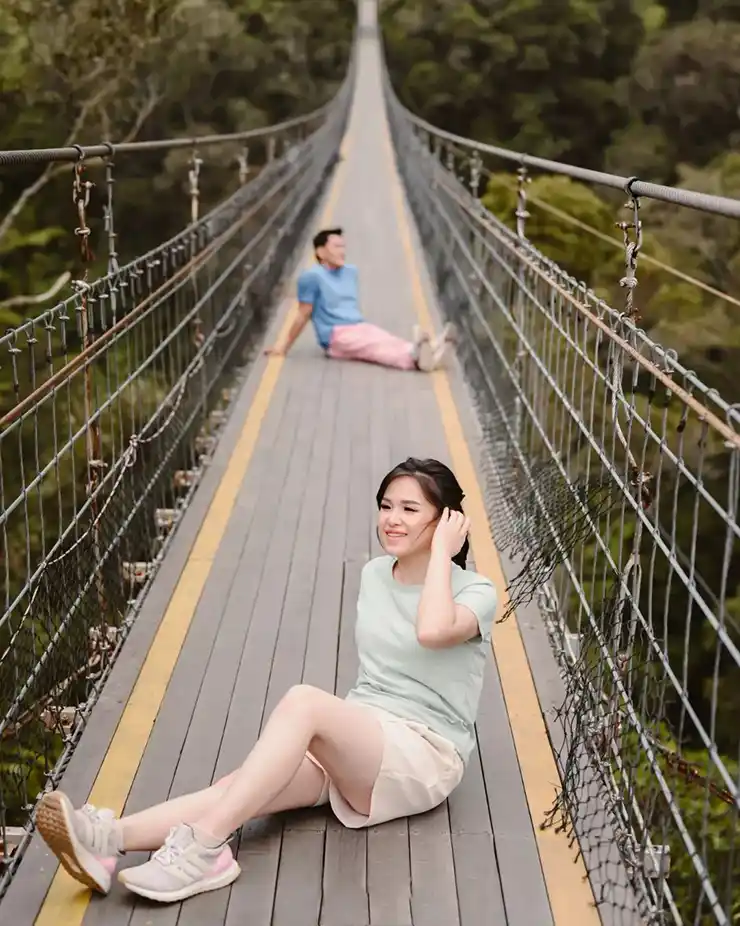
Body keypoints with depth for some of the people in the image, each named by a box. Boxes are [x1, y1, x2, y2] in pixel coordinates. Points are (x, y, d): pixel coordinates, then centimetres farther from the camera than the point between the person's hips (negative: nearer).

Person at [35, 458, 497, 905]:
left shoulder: (475, 591, -6)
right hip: (359, 743, 6)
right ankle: (111, 838, -43)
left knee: (302, 700, -33)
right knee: (244, 785, -24)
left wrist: (442, 550, -18)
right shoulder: (373, 574, 15)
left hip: (427, 756, -6)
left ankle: (202, 847, -38)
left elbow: (432, 631, -30)